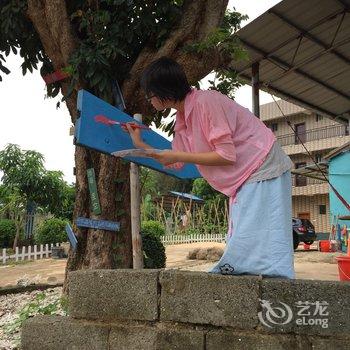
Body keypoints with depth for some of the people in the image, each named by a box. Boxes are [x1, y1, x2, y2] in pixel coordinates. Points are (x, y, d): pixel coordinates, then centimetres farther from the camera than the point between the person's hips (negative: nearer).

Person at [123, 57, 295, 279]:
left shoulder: (206, 101, -20)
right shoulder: (182, 119, 8)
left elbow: (227, 156, -23)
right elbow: (175, 163, 16)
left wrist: (178, 155, -18)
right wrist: (140, 144, 15)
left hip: (263, 169, -9)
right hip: (244, 177, 9)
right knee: (241, 245, 10)